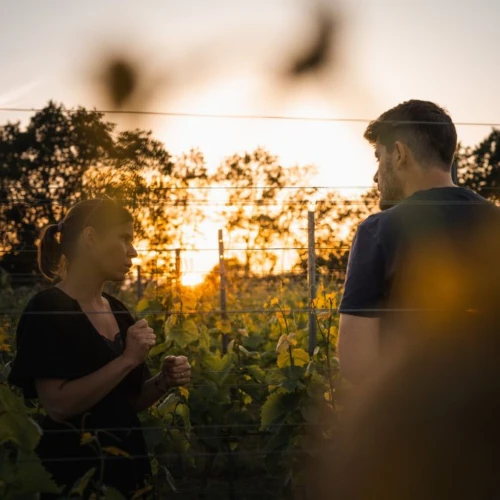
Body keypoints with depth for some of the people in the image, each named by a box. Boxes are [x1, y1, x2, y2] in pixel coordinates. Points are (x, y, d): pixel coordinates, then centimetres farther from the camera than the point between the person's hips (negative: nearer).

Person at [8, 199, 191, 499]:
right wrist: (127, 359, -21)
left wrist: (163, 382, -4)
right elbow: (57, 405, -21)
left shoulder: (118, 311, 9)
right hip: (75, 475, -7)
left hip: (128, 467, 7)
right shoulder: (48, 310, -13)